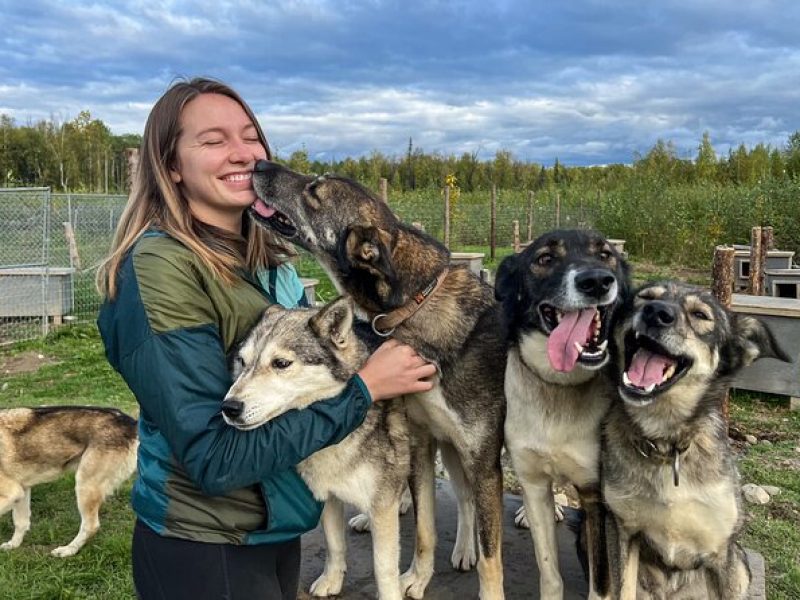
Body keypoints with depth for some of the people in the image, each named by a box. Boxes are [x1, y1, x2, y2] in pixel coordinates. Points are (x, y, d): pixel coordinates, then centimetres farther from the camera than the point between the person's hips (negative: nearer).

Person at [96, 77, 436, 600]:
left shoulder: (267, 258, -1)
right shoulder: (158, 267, -23)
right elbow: (214, 459, -25)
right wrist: (364, 388, -23)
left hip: (277, 529, 7)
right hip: (204, 550, -7)